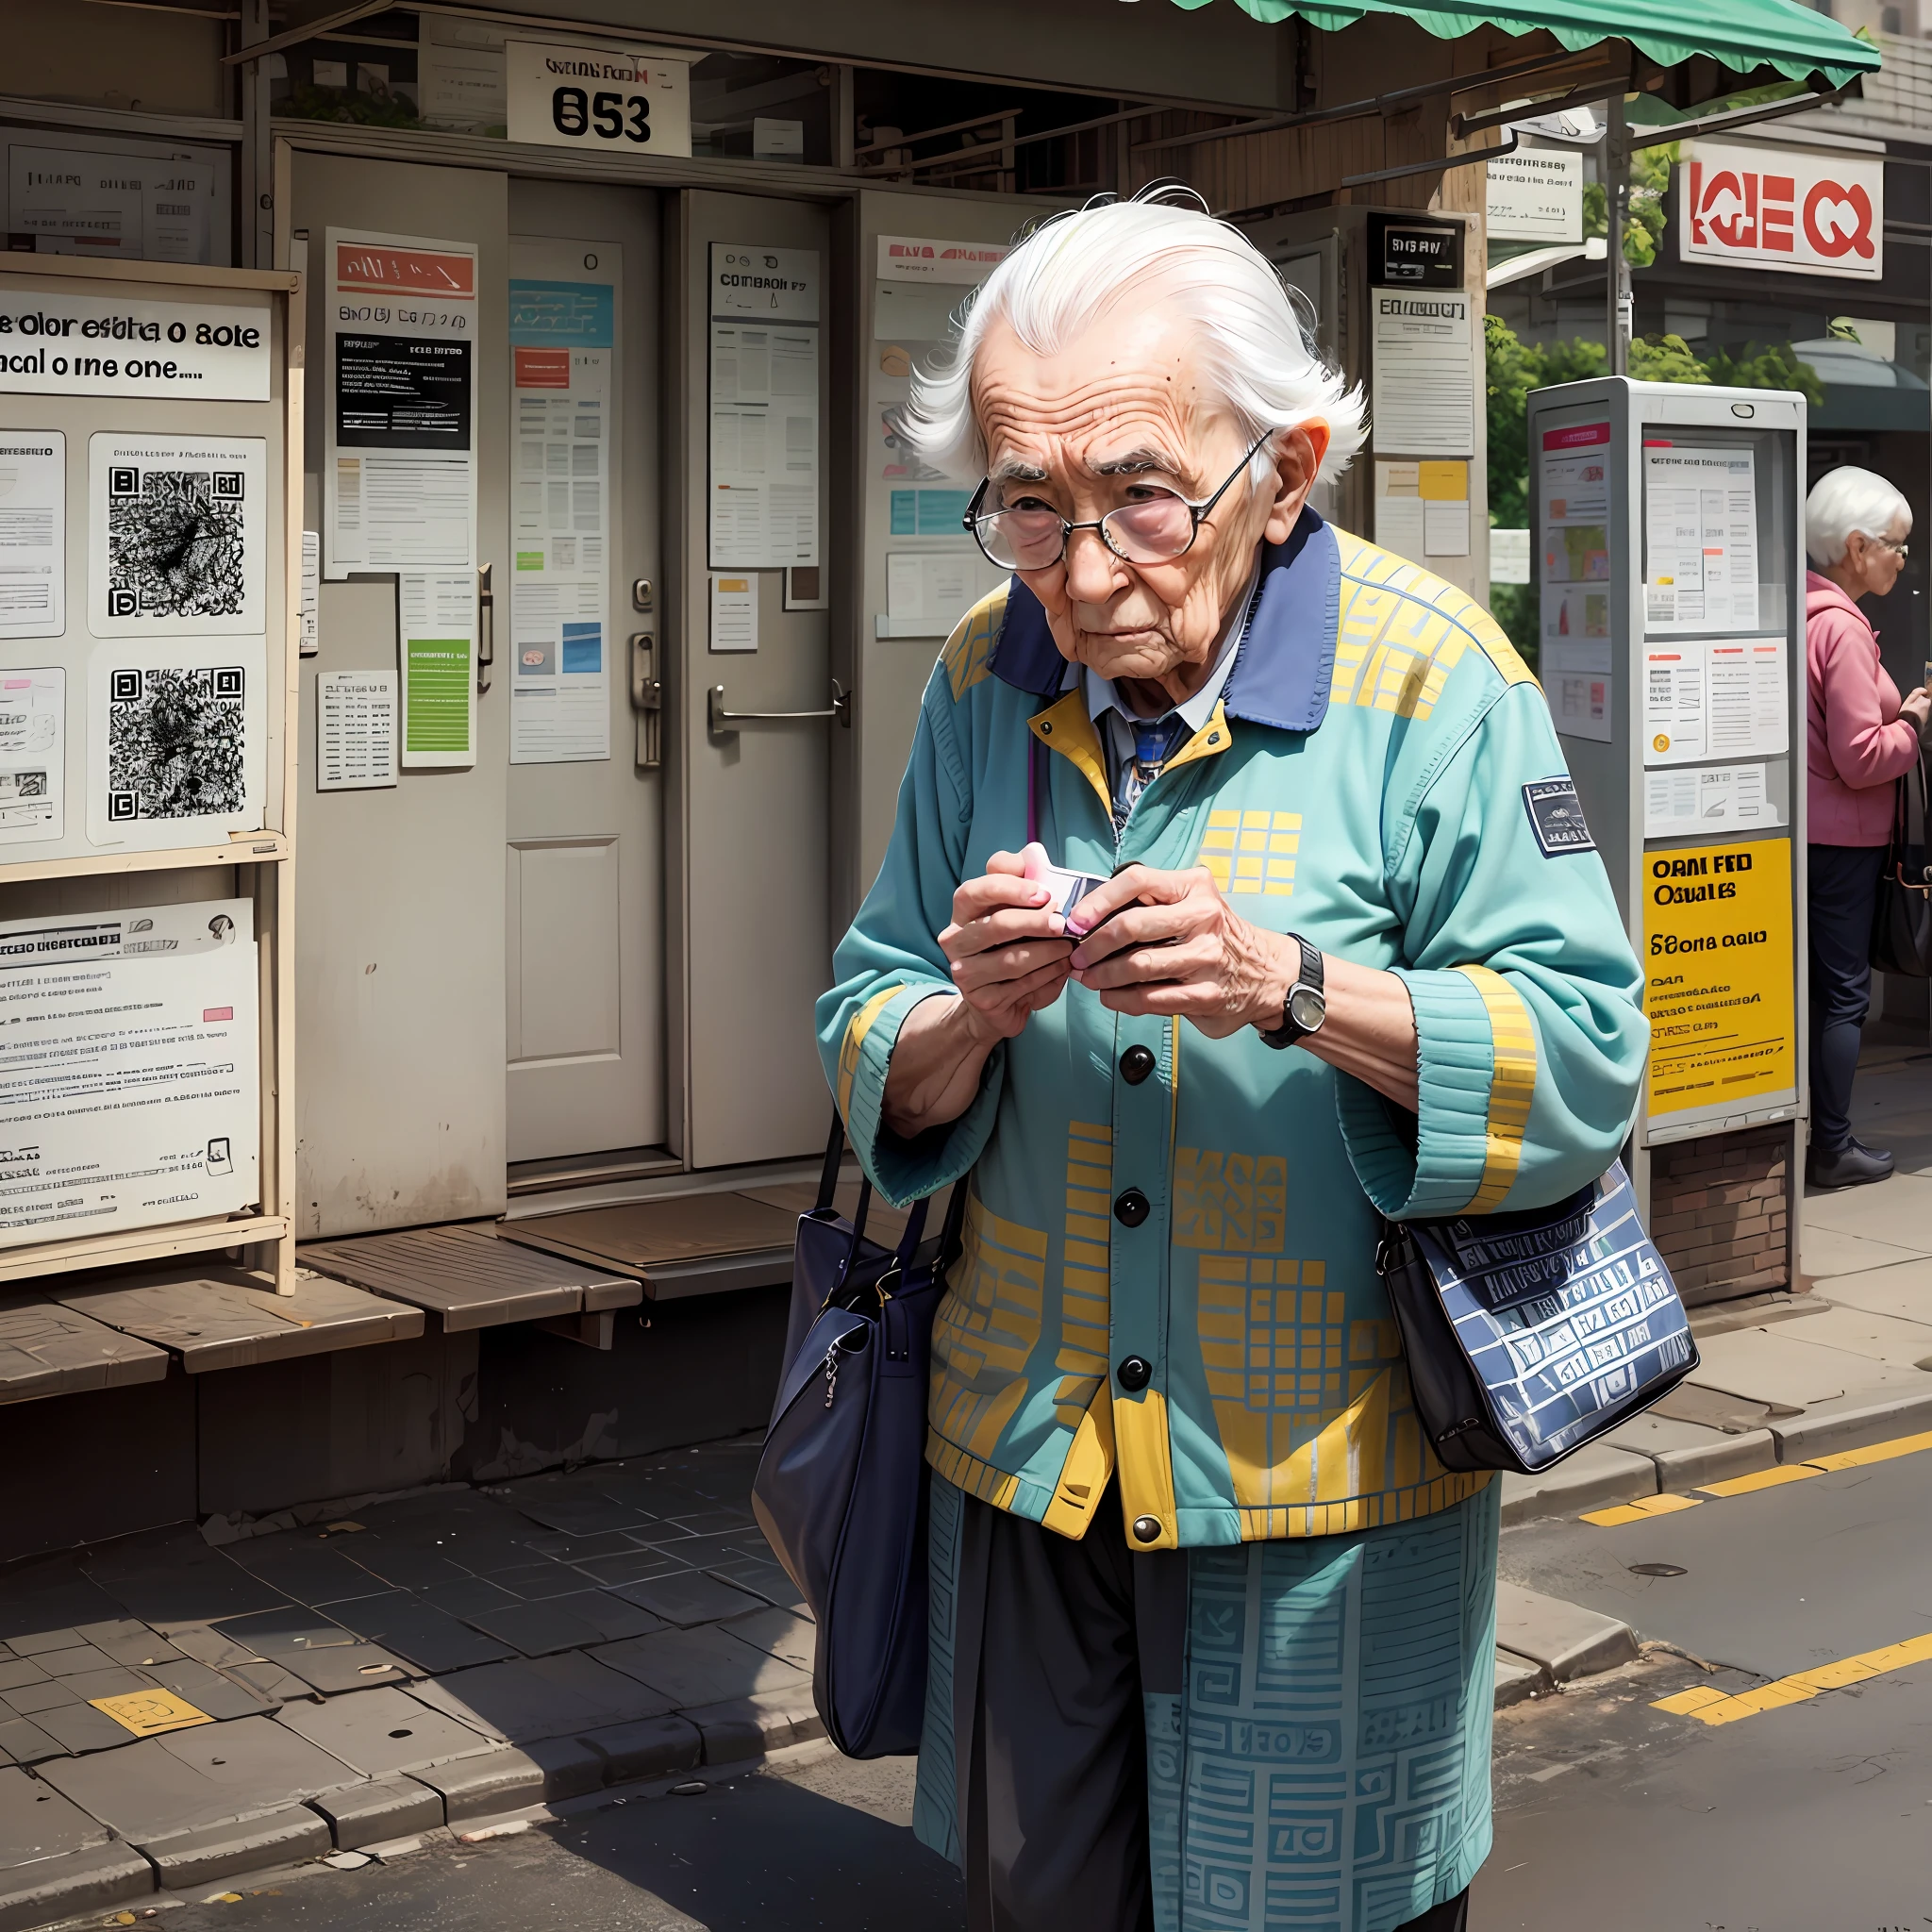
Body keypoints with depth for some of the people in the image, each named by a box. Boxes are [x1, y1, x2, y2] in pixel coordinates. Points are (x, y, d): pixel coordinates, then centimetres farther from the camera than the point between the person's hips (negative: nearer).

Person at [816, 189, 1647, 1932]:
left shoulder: (1430, 678, -13)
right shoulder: (985, 682, 0)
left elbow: (1588, 1063, -16)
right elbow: (870, 1057, 3)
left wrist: (1302, 989, -30)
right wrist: (973, 1015, -20)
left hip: (1329, 1486, -4)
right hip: (1029, 1462, 4)